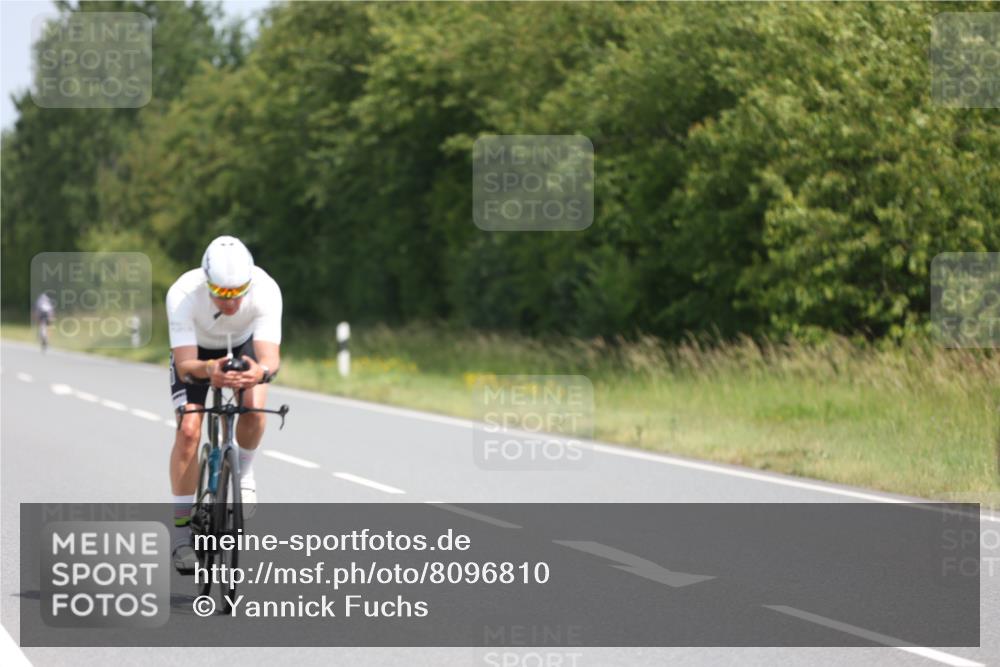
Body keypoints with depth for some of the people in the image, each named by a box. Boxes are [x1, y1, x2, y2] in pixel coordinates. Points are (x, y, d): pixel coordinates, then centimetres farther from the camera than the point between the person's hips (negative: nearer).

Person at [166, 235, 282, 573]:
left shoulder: (266, 290, -37)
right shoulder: (182, 295, -38)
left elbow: (271, 357, -41)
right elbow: (185, 364, -41)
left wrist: (261, 371, -65)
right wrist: (209, 370, -63)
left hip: (243, 345, 1)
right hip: (196, 350, -1)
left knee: (253, 408, -27)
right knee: (188, 430, -19)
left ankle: (243, 472, 4)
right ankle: (181, 526, -7)